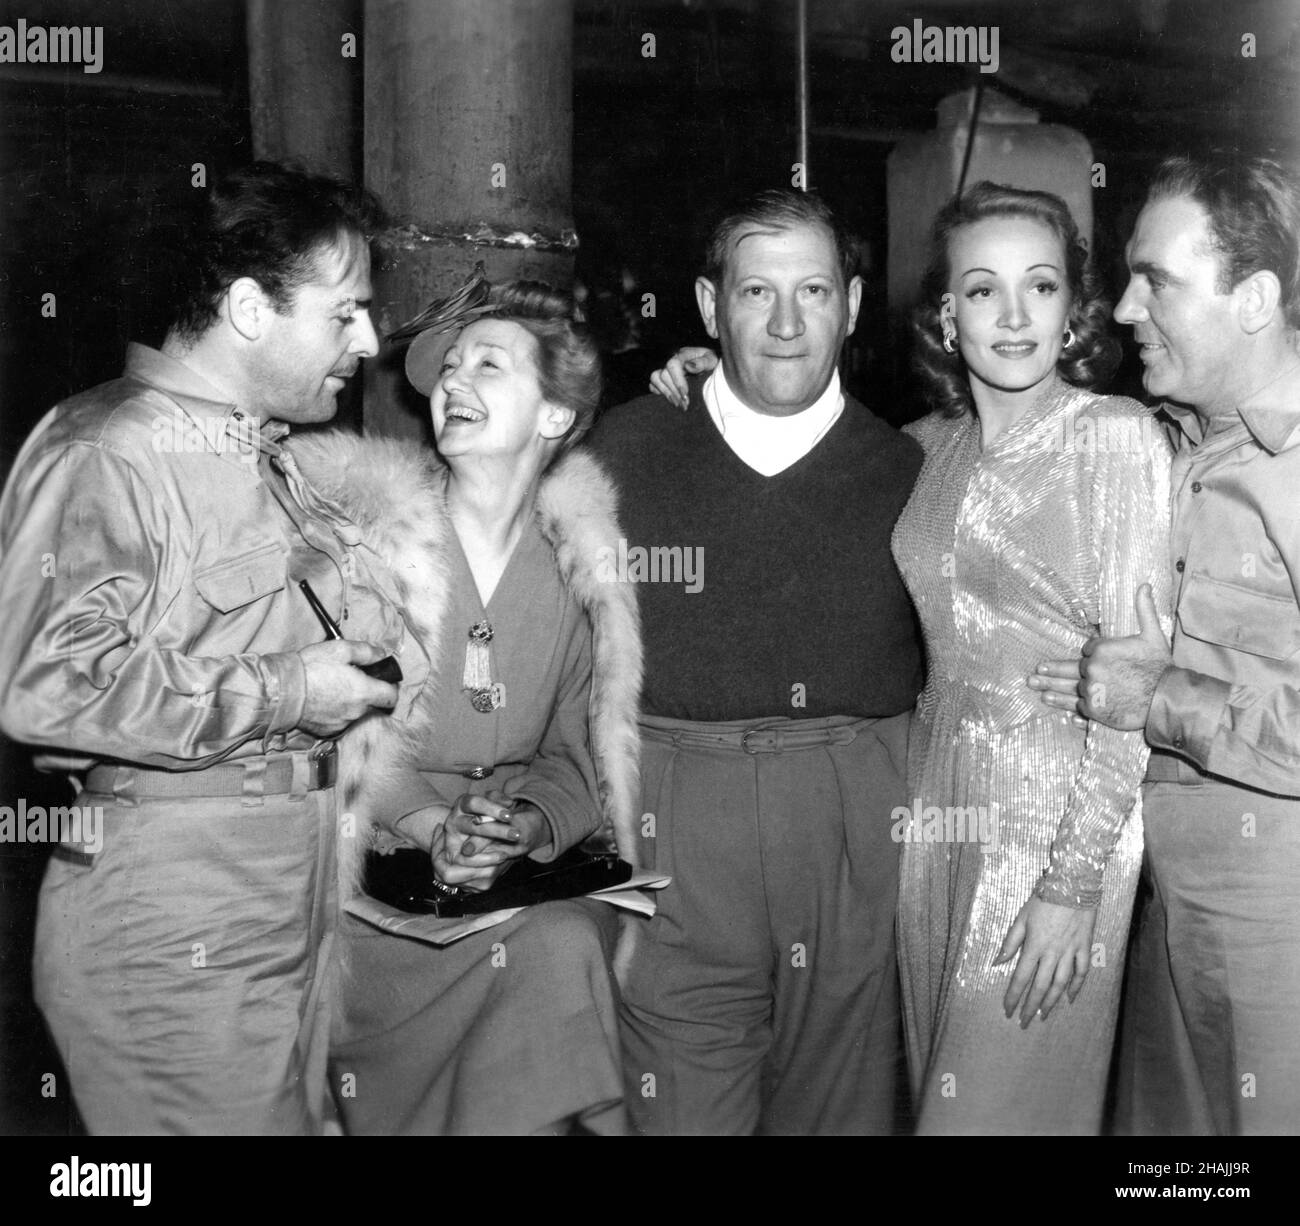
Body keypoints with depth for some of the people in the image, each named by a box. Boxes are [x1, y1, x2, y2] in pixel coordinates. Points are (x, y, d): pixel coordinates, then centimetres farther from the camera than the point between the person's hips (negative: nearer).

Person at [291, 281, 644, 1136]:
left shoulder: (581, 565, 5)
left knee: (565, 946, -24)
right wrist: (429, 824, -16)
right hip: (377, 873, -2)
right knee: (546, 951, -23)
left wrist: (529, 826, -10)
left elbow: (575, 759, 9)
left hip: (536, 874, 3)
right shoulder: (359, 521, -4)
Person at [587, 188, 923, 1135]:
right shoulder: (623, 449, 3)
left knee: (841, 1110, 11)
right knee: (681, 1114, 2)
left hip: (863, 843, 1)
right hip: (668, 843, -1)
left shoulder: (905, 471, 5)